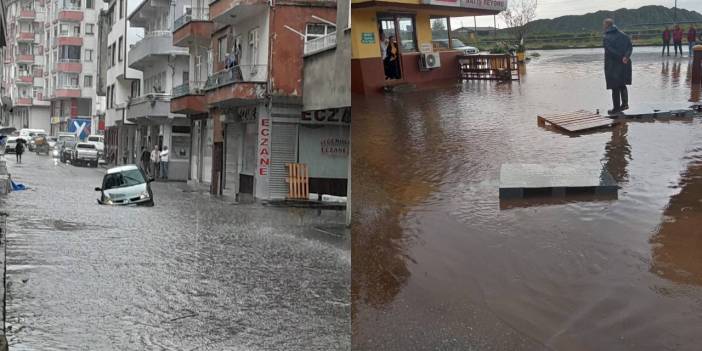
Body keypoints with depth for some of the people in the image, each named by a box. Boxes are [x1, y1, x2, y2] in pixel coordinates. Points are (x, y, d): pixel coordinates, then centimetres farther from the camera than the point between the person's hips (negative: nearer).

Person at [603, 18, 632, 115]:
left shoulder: (606, 38, -11)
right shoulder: (623, 35, 6)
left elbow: (611, 51, -22)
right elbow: (629, 46, -5)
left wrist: (621, 58, -15)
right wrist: (626, 57, -15)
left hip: (613, 66, -5)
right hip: (625, 66, 5)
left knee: (615, 88, 4)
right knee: (622, 85, 20)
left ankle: (616, 108, 9)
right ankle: (625, 103, 12)